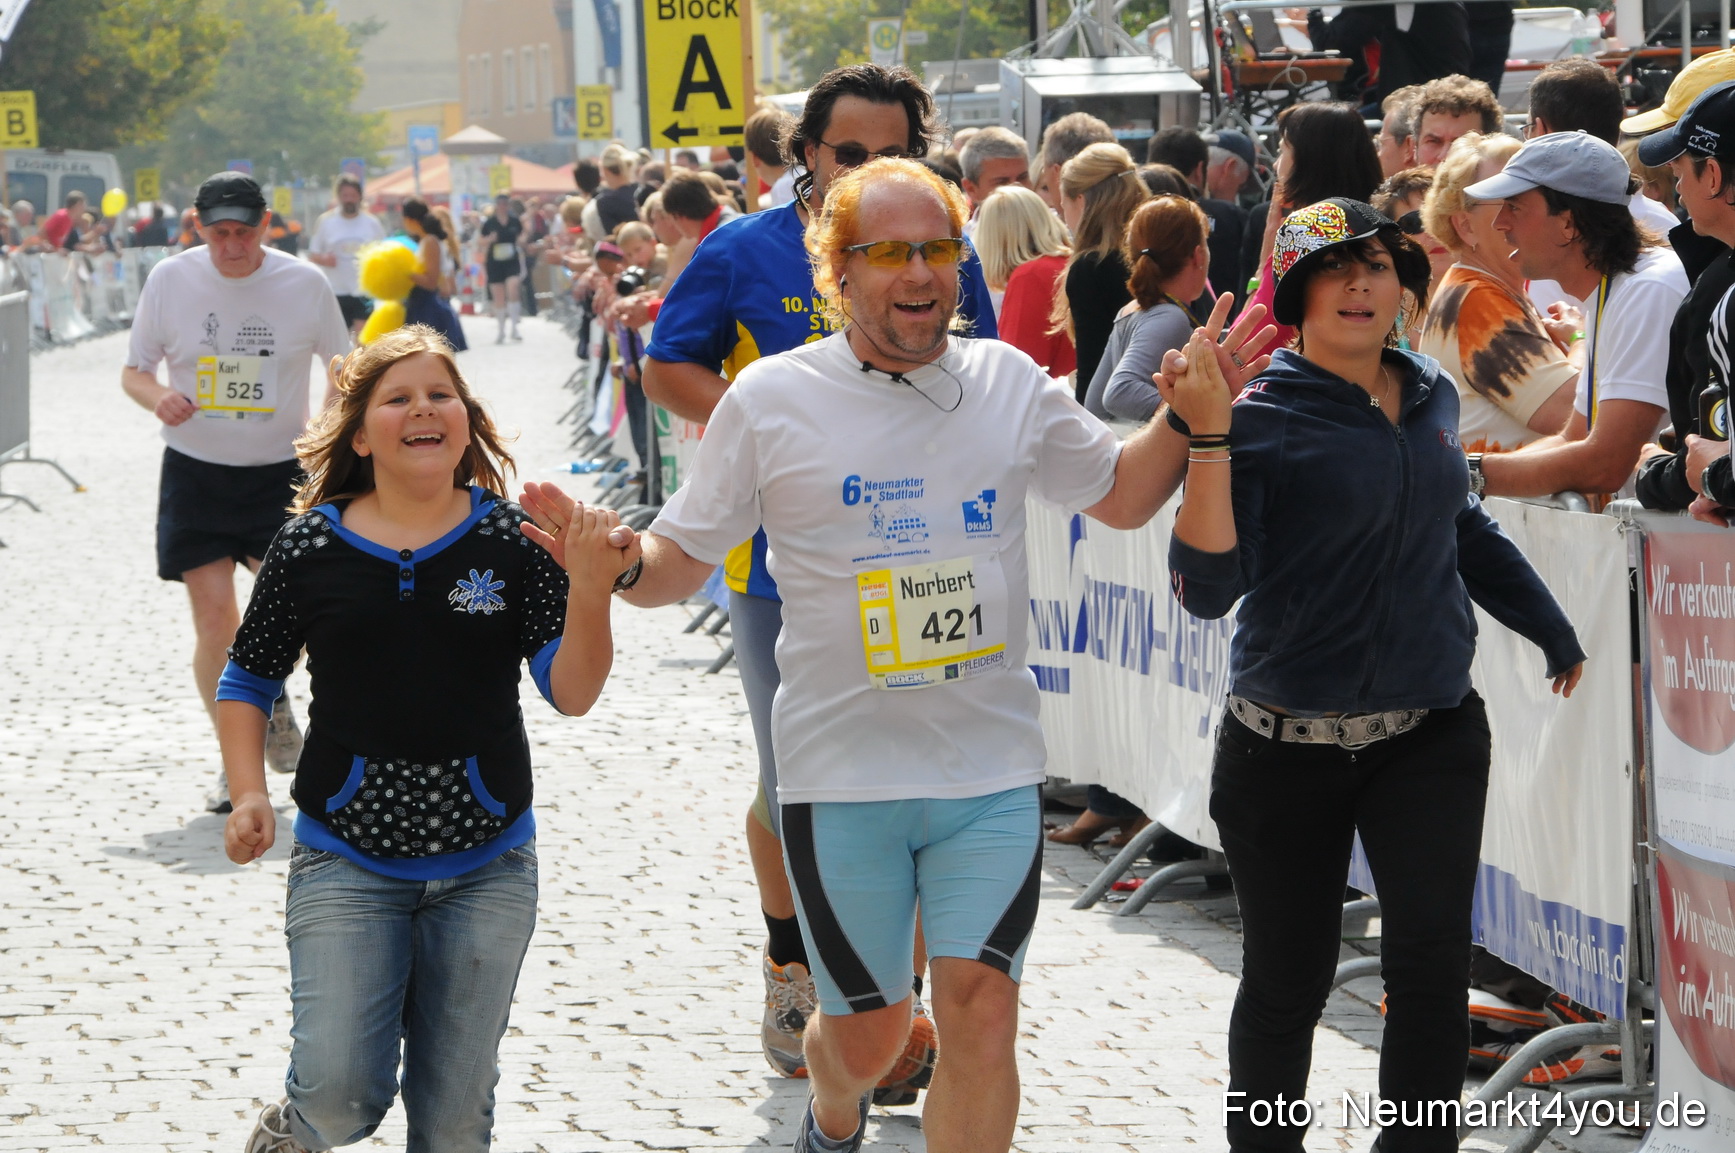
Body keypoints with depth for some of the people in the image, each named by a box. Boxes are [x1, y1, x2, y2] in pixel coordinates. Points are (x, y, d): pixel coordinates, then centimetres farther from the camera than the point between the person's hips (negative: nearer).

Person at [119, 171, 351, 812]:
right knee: (214, 617, -6)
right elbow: (134, 370, 5)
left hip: (282, 472, 0)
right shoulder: (170, 279, -4)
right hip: (195, 471, 0)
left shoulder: (304, 283, -5)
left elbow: (343, 367, 10)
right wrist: (157, 397, -18)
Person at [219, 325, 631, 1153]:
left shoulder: (513, 540, -3)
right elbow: (249, 680, 10)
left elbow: (571, 694, -8)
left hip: (485, 868, 1)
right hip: (344, 862, -1)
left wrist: (589, 588, -24)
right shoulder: (311, 548, -2)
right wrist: (249, 794, -4)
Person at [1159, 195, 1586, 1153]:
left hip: (1431, 733, 3)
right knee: (1287, 984, 8)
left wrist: (1554, 632, 33)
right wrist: (1207, 438, -30)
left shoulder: (1431, 399, 4)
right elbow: (1208, 588, -22)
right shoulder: (1260, 417, -12)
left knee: (1432, 960, -10)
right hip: (1289, 745, -3)